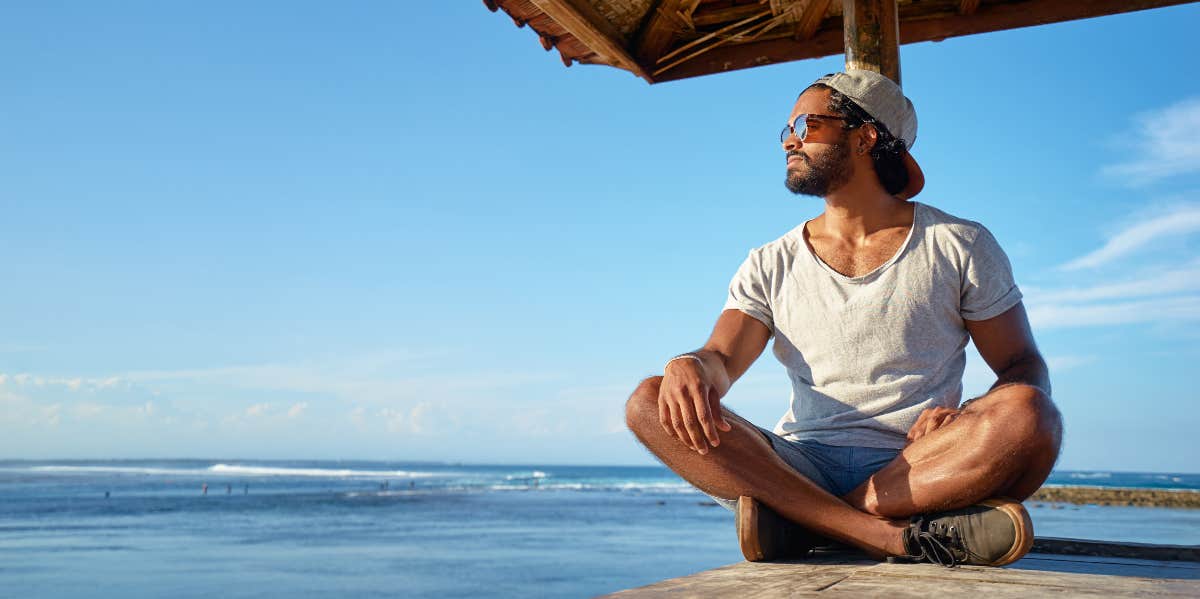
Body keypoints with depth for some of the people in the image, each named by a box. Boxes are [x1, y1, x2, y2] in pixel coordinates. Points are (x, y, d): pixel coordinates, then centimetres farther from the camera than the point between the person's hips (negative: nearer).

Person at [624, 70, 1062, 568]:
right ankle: (892, 538, -33)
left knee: (1030, 416, -31)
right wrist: (692, 367, -24)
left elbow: (1024, 367, 7)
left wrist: (965, 418, -17)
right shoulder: (771, 265, 14)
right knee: (649, 402, -21)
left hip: (920, 470, -1)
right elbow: (722, 358, 3)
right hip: (803, 466, 2)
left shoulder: (960, 246, 8)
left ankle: (797, 522, -27)